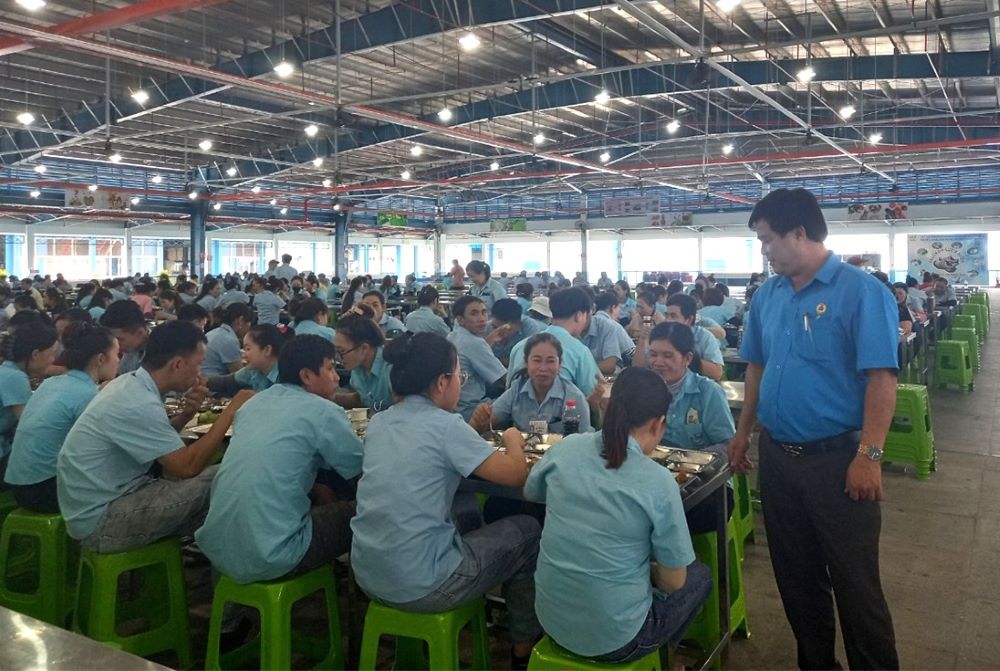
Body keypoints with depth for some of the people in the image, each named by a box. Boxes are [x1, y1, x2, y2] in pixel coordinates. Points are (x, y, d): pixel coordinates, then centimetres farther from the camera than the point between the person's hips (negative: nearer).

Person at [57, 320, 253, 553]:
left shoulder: (130, 383, 3)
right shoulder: (139, 403, -24)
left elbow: (158, 439, 14)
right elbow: (187, 466, -23)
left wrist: (186, 414, -3)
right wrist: (231, 411, -19)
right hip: (99, 522, -9)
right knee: (217, 482, -15)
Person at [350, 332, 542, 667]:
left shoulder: (378, 422, 4)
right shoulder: (446, 425, -15)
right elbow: (517, 476, -10)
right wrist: (514, 441, 8)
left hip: (367, 576, 7)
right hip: (420, 586, -7)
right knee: (527, 531, 13)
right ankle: (524, 648, 27)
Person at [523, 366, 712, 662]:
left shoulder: (565, 448, -8)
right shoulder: (659, 482, -20)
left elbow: (530, 493, 14)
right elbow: (673, 582, -9)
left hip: (551, 621, 5)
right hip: (614, 638, -5)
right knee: (700, 575, 22)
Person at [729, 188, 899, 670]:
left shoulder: (860, 291, -13)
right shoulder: (768, 295, 7)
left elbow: (881, 378, -17)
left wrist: (869, 456, -20)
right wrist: (743, 431, 14)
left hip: (836, 459, -6)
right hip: (776, 456, 6)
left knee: (855, 583, 5)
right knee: (796, 575, 18)